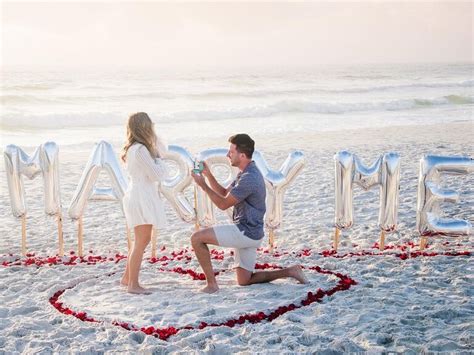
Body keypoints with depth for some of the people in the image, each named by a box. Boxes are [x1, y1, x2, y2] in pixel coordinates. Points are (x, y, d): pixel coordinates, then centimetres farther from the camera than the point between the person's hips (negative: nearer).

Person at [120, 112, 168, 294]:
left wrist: (154, 137, 9)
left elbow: (163, 151, 22)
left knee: (143, 240, 18)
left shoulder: (134, 148, 11)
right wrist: (158, 159, -2)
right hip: (141, 197, -10)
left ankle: (127, 277, 26)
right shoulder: (141, 149, -19)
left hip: (140, 196, 10)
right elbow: (157, 174, -18)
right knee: (141, 241, -6)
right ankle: (133, 285, -1)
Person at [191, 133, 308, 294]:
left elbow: (223, 204, -18)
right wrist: (208, 175, 7)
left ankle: (211, 284, -7)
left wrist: (203, 185, -11)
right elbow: (224, 193, 17)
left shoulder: (249, 178, -21)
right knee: (244, 281, 16)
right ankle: (289, 271, 14)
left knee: (197, 238, -12)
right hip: (248, 233, 10)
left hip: (245, 232, -10)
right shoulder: (247, 173, 12)